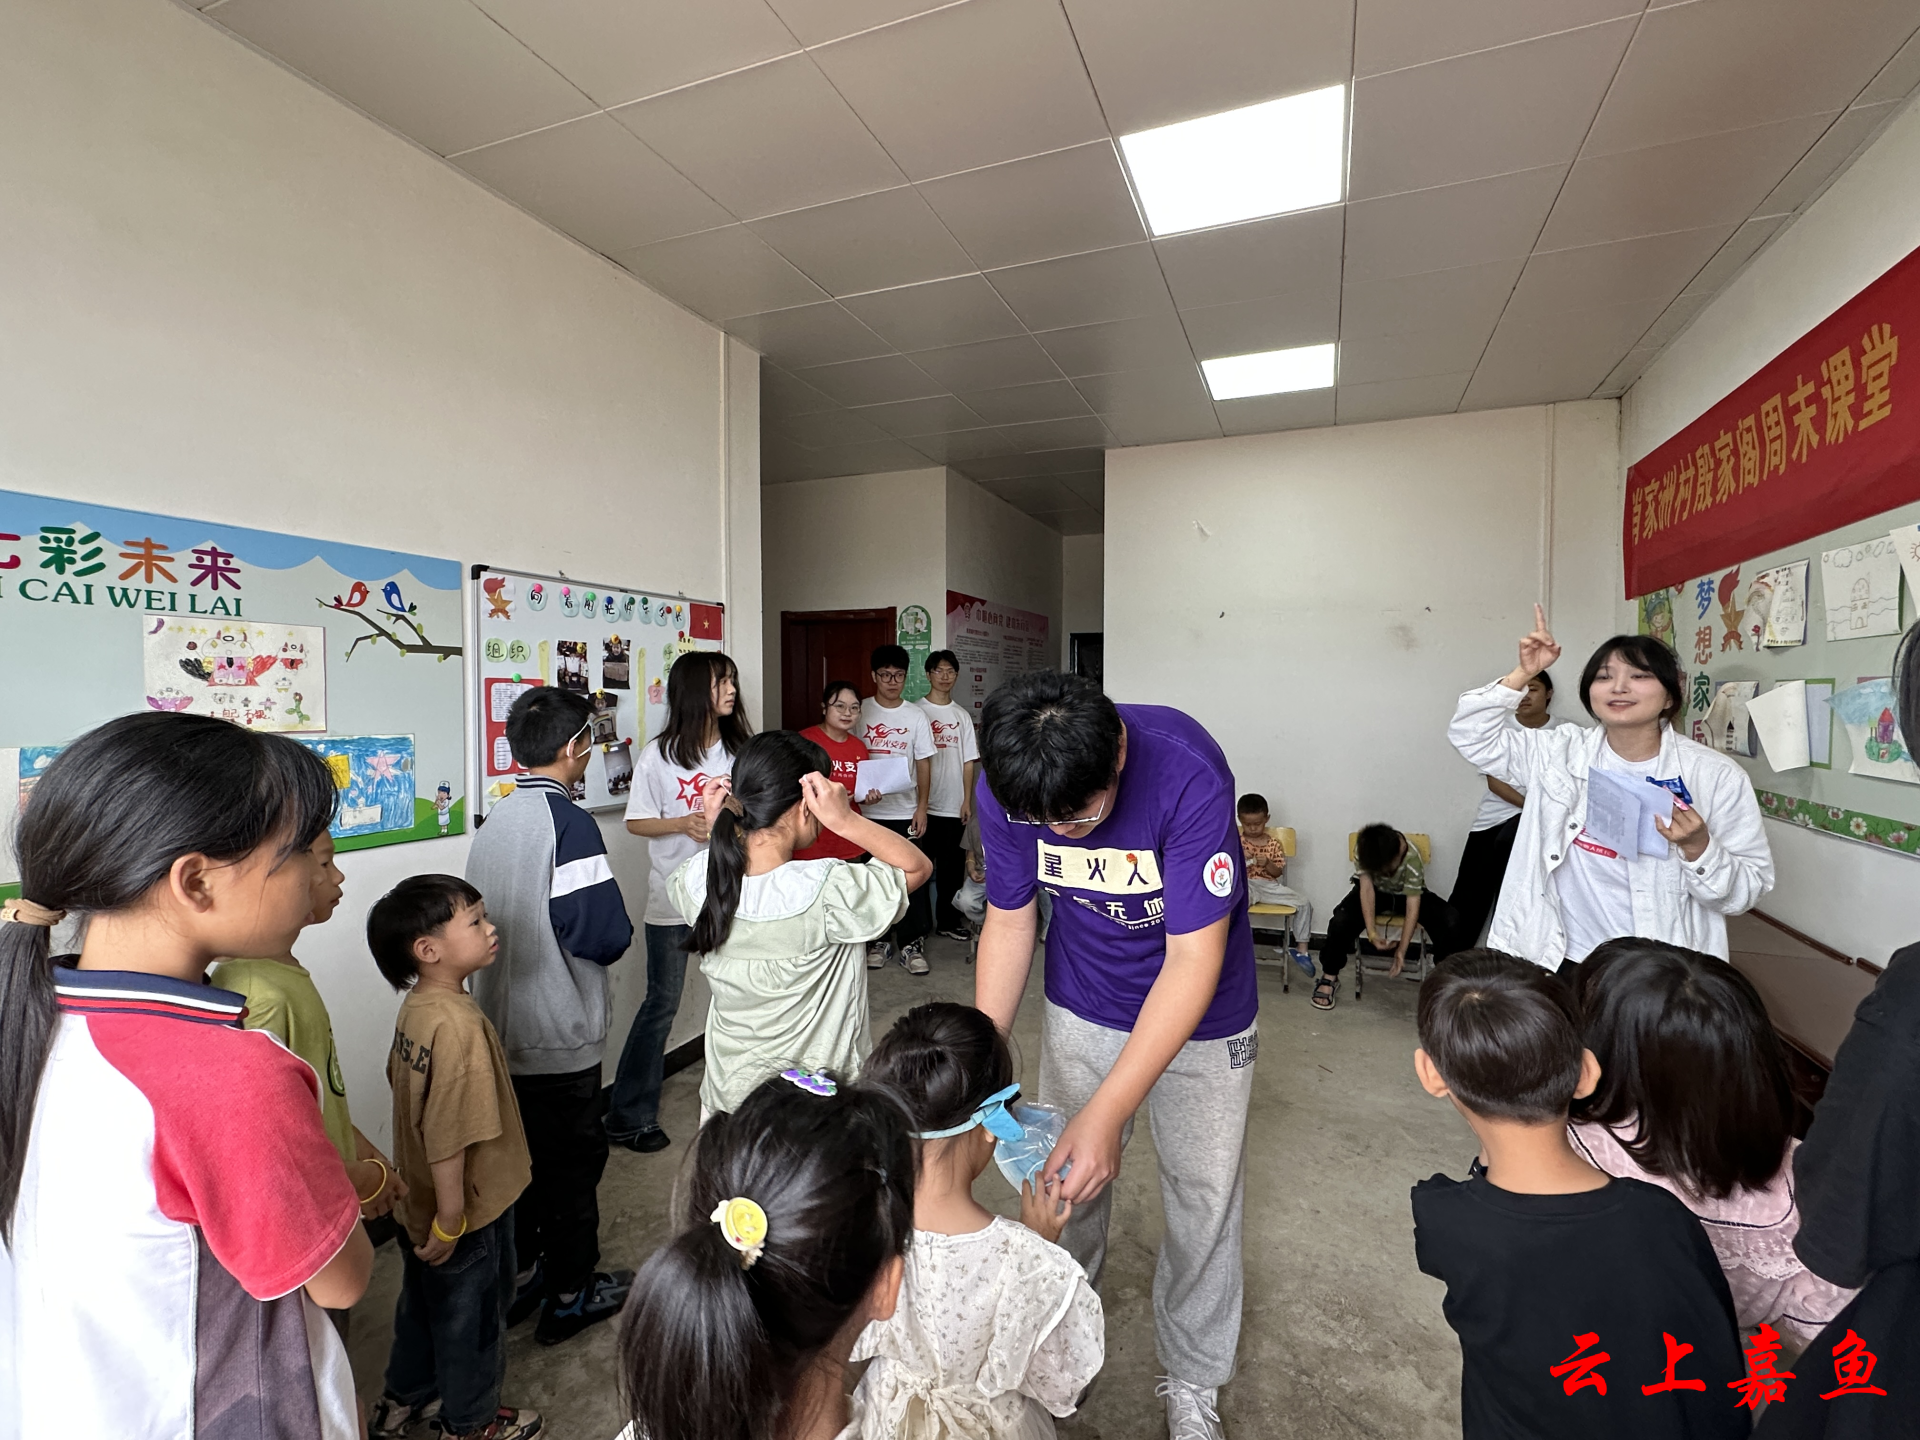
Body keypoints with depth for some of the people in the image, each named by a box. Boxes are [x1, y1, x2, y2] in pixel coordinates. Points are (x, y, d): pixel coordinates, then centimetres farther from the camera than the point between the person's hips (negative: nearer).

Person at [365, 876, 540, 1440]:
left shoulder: (414, 1006, -6)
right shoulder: (460, 1025, -34)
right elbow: (448, 1136, -31)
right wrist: (451, 1221, -19)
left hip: (419, 1203, 8)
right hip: (469, 1212, -8)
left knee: (423, 1303, 29)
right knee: (471, 1316, 17)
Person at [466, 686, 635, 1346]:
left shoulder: (492, 822, 3)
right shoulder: (568, 823, -22)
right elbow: (604, 934, -26)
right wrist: (620, 931, -6)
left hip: (500, 1030, 8)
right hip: (558, 1038, -7)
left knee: (521, 1154, 22)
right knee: (573, 1160, 10)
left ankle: (520, 1274, 38)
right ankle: (569, 1295, 26)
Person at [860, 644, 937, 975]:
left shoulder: (916, 716, 3)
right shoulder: (861, 712, 0)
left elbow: (924, 764, 4)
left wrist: (922, 807, -3)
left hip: (906, 811, 0)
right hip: (868, 811, 0)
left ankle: (911, 944, 11)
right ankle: (878, 940, 22)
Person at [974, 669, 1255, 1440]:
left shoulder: (1188, 772, -36)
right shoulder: (1005, 786, -23)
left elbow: (1193, 957, -32)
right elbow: (1009, 921, -9)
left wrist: (1107, 1114, -35)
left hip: (1199, 1010, -2)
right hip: (1081, 1006, 3)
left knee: (1204, 1196, 11)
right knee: (1064, 1180, 15)